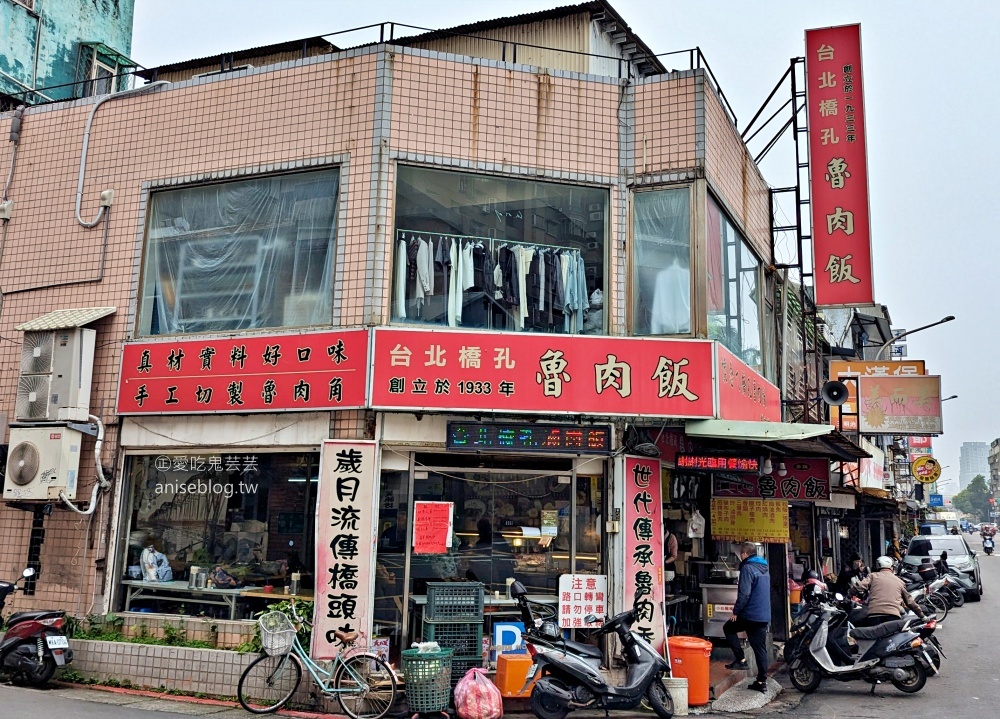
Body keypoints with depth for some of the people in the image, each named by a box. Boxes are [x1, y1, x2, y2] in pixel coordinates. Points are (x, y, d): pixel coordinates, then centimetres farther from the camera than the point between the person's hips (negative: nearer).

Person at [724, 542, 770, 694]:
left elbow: (744, 593, -20)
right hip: (764, 615, 8)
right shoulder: (764, 568, 16)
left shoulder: (748, 568, -13)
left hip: (750, 614, -8)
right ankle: (762, 681, 9)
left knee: (729, 628, 14)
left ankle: (741, 659, 4)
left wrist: (736, 611, -11)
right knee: (760, 648, 10)